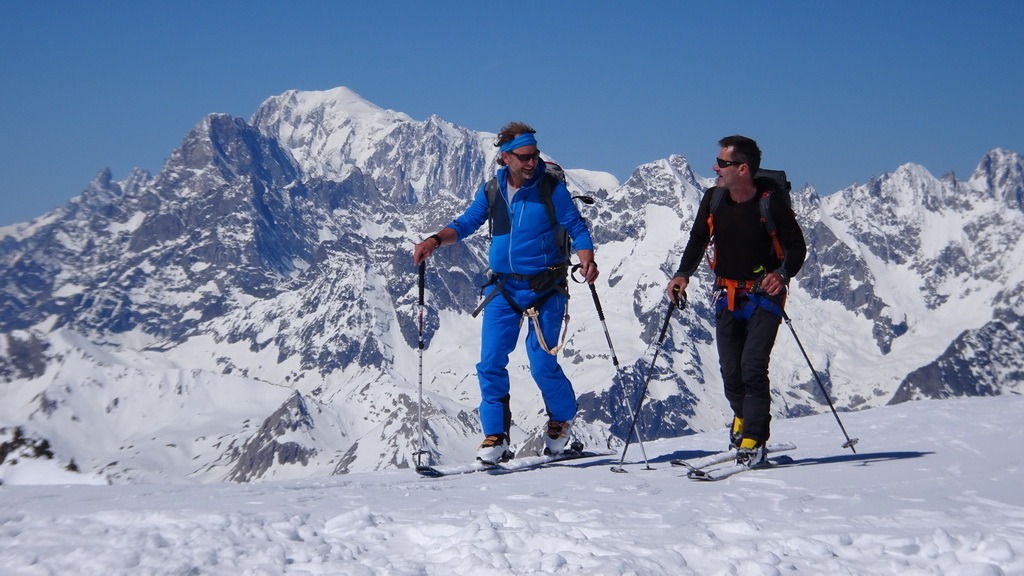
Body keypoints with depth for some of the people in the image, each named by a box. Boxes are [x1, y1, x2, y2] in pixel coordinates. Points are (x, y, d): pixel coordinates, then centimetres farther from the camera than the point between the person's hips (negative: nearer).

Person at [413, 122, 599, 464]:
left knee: (542, 365, -6)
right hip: (503, 288, 4)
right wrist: (435, 241, -6)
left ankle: (562, 418, 22)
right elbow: (466, 223, 11)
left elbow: (576, 227, -6)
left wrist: (586, 258, -25)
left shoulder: (551, 188, -7)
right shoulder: (491, 190, 3)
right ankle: (495, 436, 9)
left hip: (545, 290, -3)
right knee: (490, 364, -3)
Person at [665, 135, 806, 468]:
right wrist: (684, 274, -7)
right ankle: (744, 419, 34)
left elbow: (797, 247, -8)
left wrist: (783, 274, -27)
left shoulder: (771, 204, -15)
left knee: (752, 367, -14)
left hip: (764, 294, -4)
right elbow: (698, 240, 8)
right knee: (730, 371, 5)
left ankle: (752, 443, -8)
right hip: (728, 296, 4)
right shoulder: (713, 199, -3)